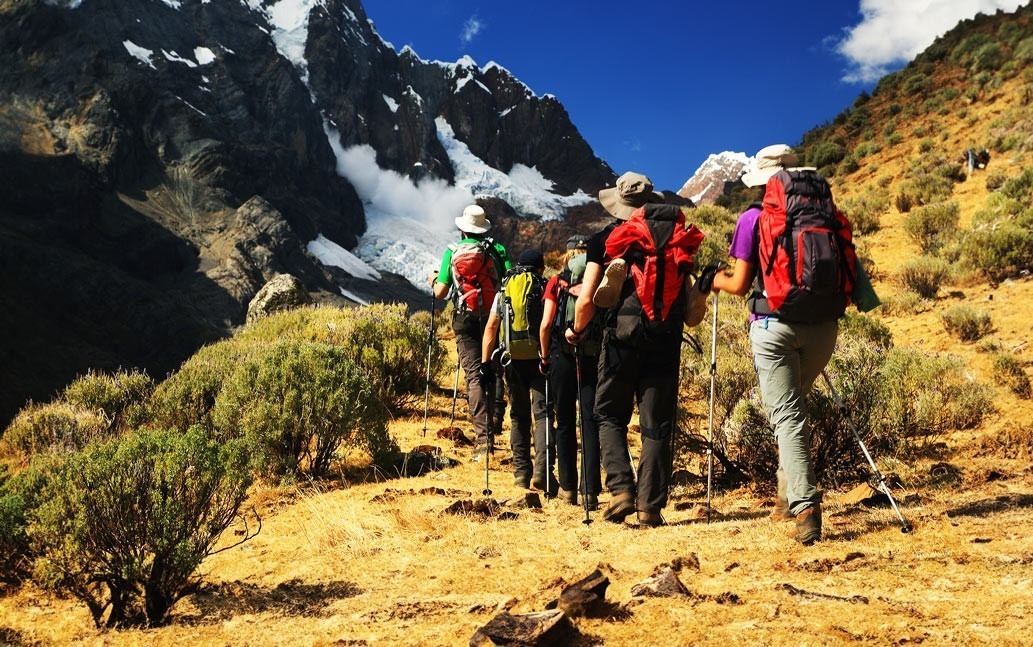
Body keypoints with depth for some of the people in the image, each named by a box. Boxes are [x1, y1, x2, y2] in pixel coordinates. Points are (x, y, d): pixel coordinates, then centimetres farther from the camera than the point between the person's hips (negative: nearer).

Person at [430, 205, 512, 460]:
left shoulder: (452, 252, 3)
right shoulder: (497, 250, 2)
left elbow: (440, 293, 5)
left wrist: (433, 279, 27)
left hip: (465, 319, -1)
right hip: (493, 316, 1)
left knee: (474, 375, -4)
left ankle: (482, 437, -13)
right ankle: (494, 425, 18)